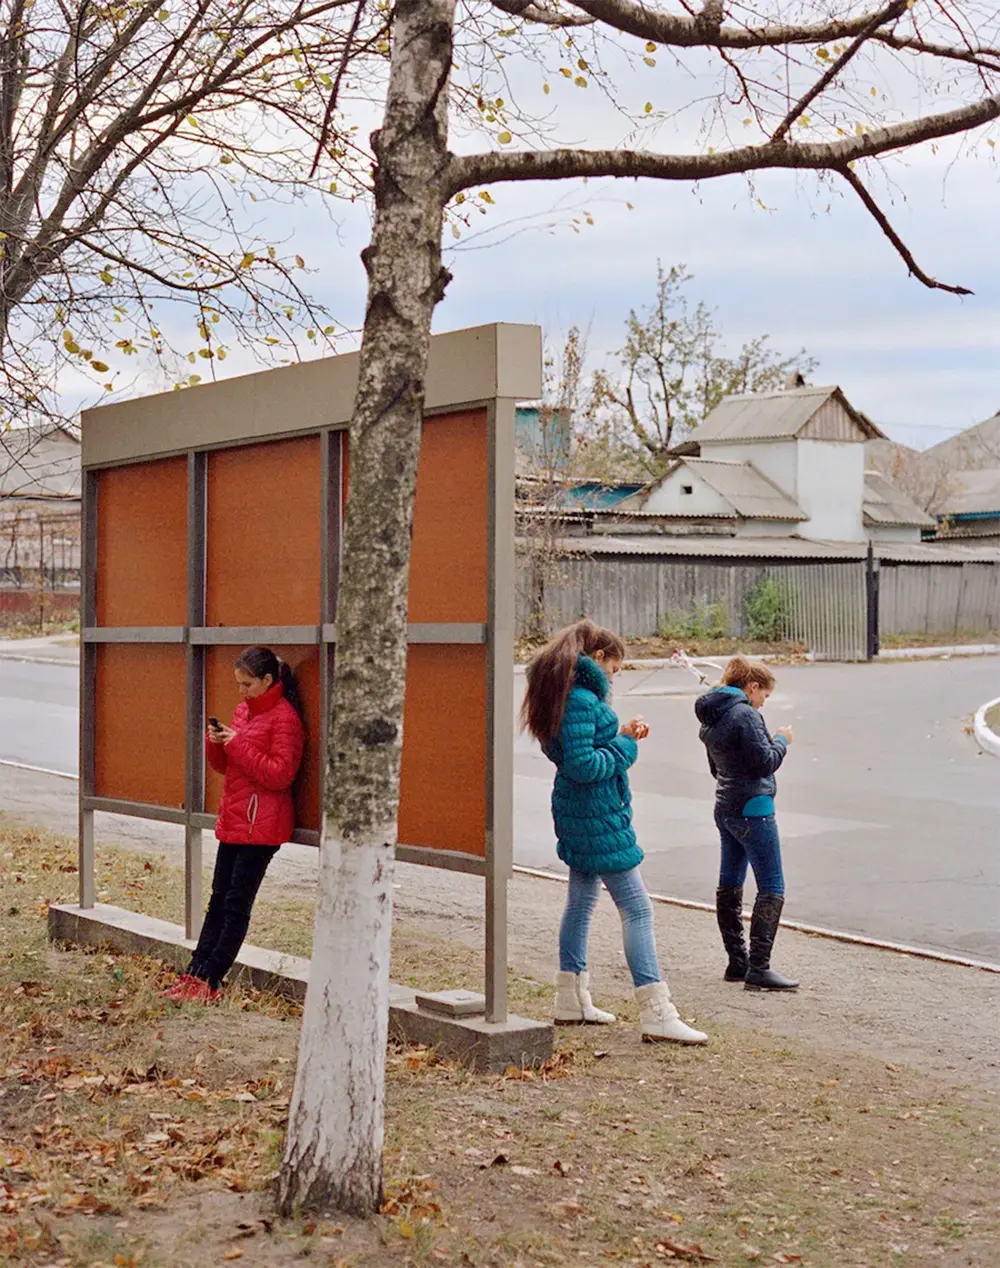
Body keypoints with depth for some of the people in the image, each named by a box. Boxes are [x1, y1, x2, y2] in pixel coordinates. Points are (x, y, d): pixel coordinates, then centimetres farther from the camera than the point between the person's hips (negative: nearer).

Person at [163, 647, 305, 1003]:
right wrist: (216, 742, -2)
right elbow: (224, 765, 19)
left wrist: (238, 744, -20)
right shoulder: (244, 710, 14)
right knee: (219, 900, 10)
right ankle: (195, 972, 12)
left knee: (237, 904, -2)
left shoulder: (284, 717, -12)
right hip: (234, 821, 9)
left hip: (261, 825, -9)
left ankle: (209, 981, 2)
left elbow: (280, 774, -19)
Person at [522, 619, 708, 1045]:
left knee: (581, 902, 18)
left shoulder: (570, 693, 12)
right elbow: (582, 765, -25)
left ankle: (571, 1001, 27)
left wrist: (621, 738, 8)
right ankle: (657, 1015, -8)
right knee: (637, 909, -8)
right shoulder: (581, 699, -20)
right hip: (598, 816, -11)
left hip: (577, 814, 11)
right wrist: (625, 745, -13)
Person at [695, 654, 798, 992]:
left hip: (726, 808, 10)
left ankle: (737, 962, 20)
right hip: (752, 809, -10)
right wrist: (782, 740, -1)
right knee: (771, 888, -6)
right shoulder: (745, 715, -18)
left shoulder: (711, 717, 11)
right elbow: (765, 762, -19)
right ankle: (758, 969, -9)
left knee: (729, 885, 13)